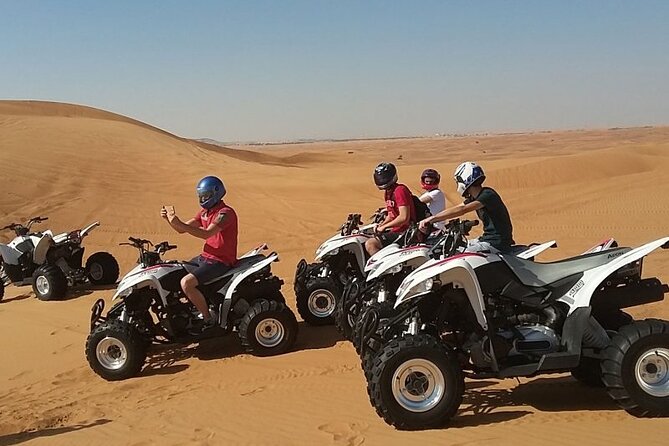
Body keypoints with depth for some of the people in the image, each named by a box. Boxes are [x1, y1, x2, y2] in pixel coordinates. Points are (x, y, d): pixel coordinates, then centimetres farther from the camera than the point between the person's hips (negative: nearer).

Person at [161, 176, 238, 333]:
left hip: (221, 261, -10)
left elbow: (207, 233, -32)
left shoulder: (225, 213, -17)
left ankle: (208, 319, -11)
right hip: (205, 257, 10)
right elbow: (182, 230, 10)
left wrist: (179, 223, -36)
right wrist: (169, 219, -10)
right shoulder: (205, 212, 12)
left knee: (186, 283, -25)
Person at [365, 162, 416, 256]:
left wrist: (384, 226, -16)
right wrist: (381, 224, 8)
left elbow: (404, 217, -25)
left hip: (404, 233, -10)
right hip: (396, 230, 10)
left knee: (370, 244, -19)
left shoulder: (400, 190, -17)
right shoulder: (387, 192, 14)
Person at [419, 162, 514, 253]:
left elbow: (462, 210, -30)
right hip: (486, 239, 10)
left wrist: (432, 218, -32)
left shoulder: (488, 195, -18)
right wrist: (430, 220, -1)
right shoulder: (473, 198, 12)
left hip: (497, 243, -10)